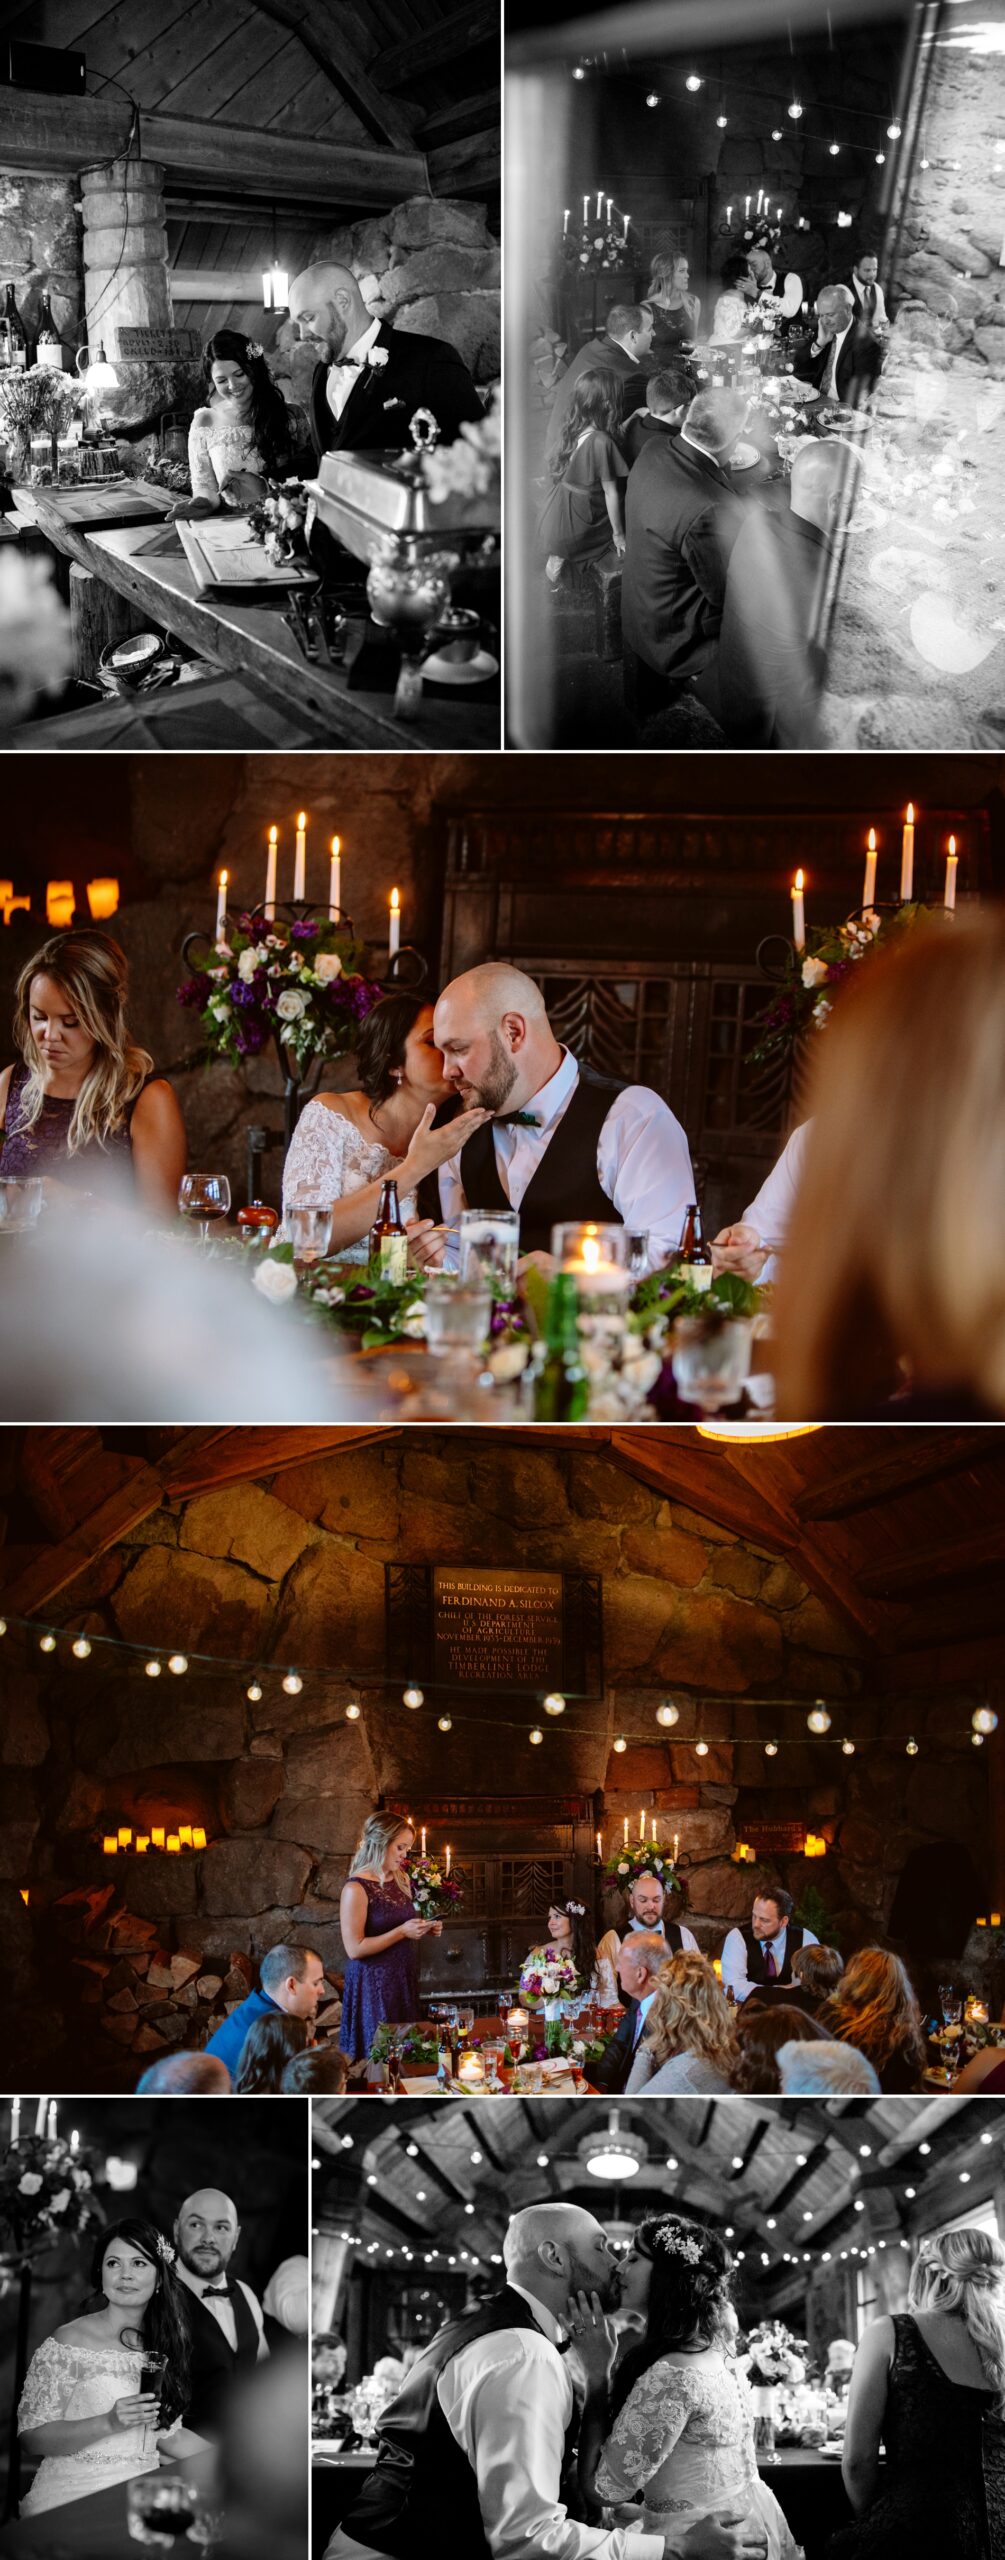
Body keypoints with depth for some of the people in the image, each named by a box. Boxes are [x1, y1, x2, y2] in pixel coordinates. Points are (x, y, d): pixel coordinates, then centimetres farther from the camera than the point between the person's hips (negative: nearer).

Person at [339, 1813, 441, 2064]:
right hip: (374, 1984, -8)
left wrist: (425, 1930, 4)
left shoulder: (400, 1880, 8)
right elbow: (354, 1948, -19)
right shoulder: (357, 1888, -16)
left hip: (405, 1979, 8)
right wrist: (402, 1931, -21)